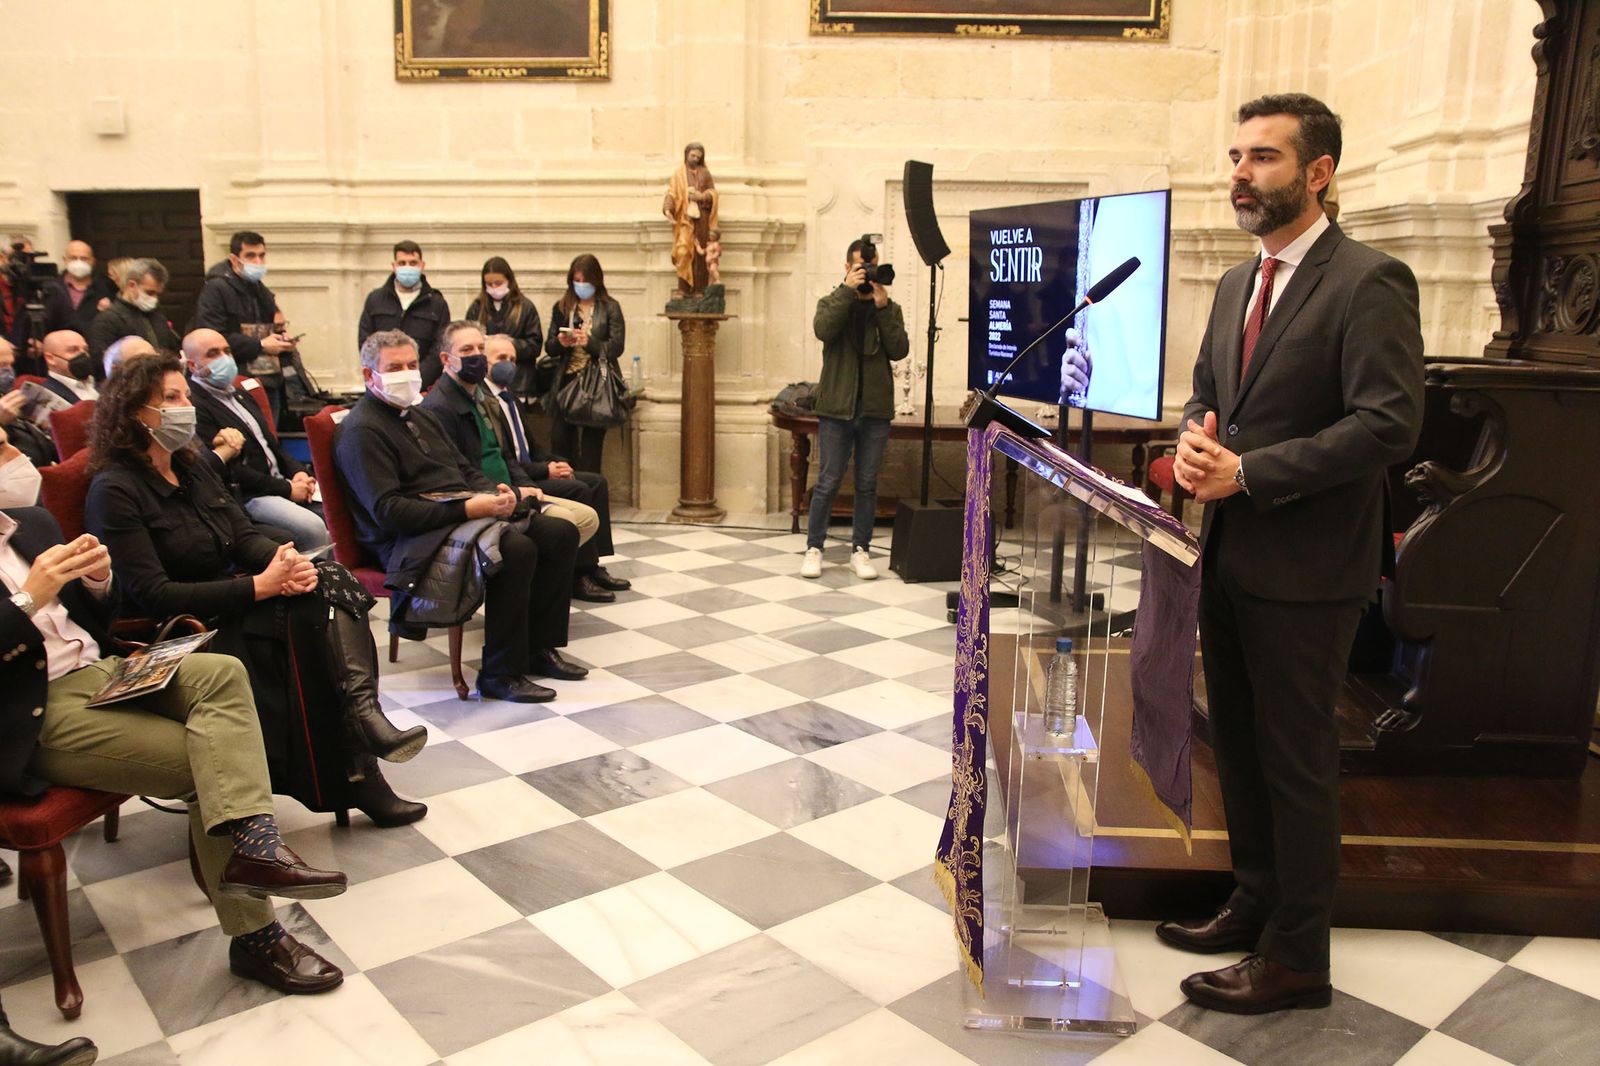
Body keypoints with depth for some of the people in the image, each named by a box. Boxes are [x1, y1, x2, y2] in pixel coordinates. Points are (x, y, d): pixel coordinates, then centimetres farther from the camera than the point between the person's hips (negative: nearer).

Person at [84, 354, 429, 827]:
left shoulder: (192, 466, 13)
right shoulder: (115, 490, -12)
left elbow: (244, 536, 7)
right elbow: (152, 595, -19)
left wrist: (286, 559, -18)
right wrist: (259, 586, -25)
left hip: (229, 602, 7)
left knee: (331, 581, -21)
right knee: (305, 616, -28)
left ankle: (361, 711, -36)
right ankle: (355, 775, -22)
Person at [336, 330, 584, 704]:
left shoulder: (420, 417, 22)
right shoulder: (361, 431, -8)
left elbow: (467, 471, 24)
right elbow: (388, 511, -19)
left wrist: (494, 492, -1)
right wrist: (466, 509, -23)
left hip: (466, 514, 10)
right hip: (414, 540, -9)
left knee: (561, 533, -3)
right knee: (517, 549, -32)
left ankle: (539, 647, 6)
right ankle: (501, 674, -20)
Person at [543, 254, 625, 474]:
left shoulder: (610, 308, 4)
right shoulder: (561, 307, 12)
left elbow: (617, 347, -5)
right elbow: (548, 347, 11)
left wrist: (589, 342, -20)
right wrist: (560, 343, -12)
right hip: (566, 381, 3)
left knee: (591, 443, -1)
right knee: (560, 440, -2)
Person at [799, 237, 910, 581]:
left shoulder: (889, 309, 10)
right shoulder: (832, 303, 7)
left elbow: (899, 350, -6)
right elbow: (823, 330, -16)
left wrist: (882, 306, -11)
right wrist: (848, 290, -17)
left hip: (875, 411, 2)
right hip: (836, 408, -2)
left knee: (867, 484, 6)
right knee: (828, 482, 0)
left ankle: (860, 549, 15)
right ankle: (813, 548, 9)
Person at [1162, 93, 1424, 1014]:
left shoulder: (1369, 283, -13)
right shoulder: (1239, 283, 13)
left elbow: (1390, 422, -20)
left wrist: (1247, 472, -21)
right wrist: (1196, 439, -4)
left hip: (1305, 567, -8)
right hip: (1231, 556, 8)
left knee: (1298, 763, 4)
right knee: (1239, 747, 18)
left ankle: (1297, 957, 20)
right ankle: (1256, 904, 37)